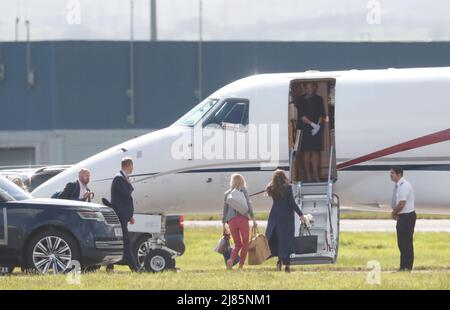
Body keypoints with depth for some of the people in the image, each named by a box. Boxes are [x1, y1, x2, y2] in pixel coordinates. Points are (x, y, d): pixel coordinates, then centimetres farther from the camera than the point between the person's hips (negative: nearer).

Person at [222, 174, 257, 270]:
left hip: (231, 220, 3)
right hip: (242, 218, -3)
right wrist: (253, 219, -4)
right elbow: (248, 205, -3)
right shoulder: (243, 191, 7)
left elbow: (225, 209, 19)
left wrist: (224, 225, 23)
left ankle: (231, 259, -14)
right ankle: (241, 265, -2)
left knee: (237, 244, 13)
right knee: (245, 243, 6)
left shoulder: (227, 193, 17)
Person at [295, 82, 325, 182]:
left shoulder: (318, 99, 11)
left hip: (317, 128, 2)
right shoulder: (300, 100, 2)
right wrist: (312, 124, -13)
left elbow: (322, 114, 7)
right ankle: (308, 175, -2)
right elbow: (301, 115, -5)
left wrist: (318, 125, -9)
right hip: (304, 128, -2)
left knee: (316, 151, 0)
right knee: (306, 151, -4)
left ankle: (315, 175, 1)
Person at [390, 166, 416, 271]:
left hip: (407, 216, -10)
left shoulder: (404, 186, -19)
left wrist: (394, 213, -8)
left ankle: (407, 267, -1)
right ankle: (403, 266, 20)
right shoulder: (397, 185, 10)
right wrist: (394, 212, -1)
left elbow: (401, 204, -23)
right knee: (401, 243, 14)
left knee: (407, 243, -5)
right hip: (401, 217, 10)